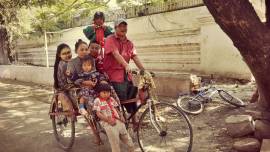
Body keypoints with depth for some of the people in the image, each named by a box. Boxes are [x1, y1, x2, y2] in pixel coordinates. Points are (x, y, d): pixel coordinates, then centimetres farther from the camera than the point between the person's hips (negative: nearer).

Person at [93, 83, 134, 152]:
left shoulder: (111, 99, 14)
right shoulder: (97, 101, -4)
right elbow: (98, 114, -9)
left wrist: (121, 116, 4)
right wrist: (108, 120, -19)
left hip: (118, 121, 6)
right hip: (107, 123, -6)